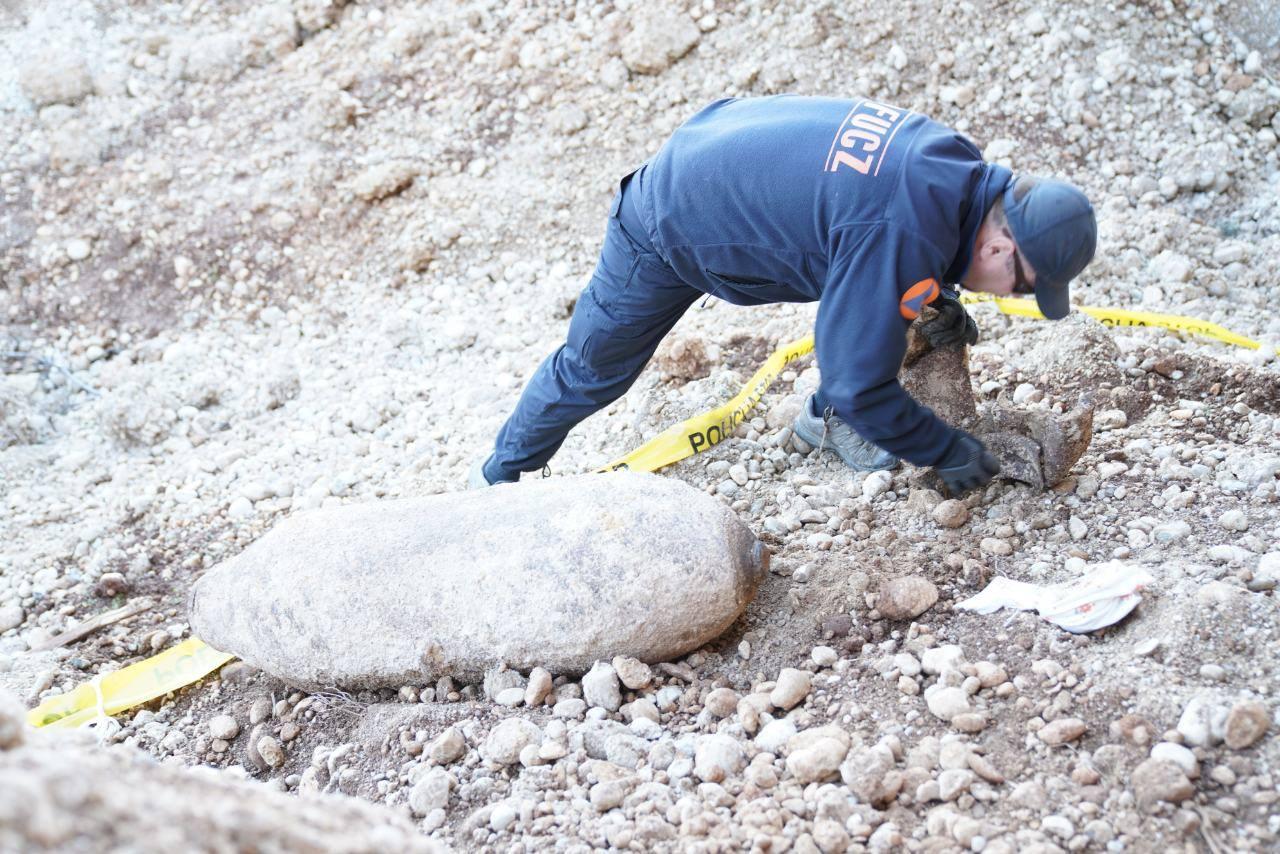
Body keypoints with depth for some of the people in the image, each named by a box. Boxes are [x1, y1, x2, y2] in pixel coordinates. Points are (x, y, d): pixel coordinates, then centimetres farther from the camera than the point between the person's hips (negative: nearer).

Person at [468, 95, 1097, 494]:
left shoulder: (957, 163, -13)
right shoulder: (903, 238, -38)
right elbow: (859, 385, -30)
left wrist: (937, 298, 1)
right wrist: (946, 451, -17)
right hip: (668, 225, -7)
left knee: (868, 292, -2)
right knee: (593, 370, 12)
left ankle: (827, 416, 18)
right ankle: (501, 474, 35)